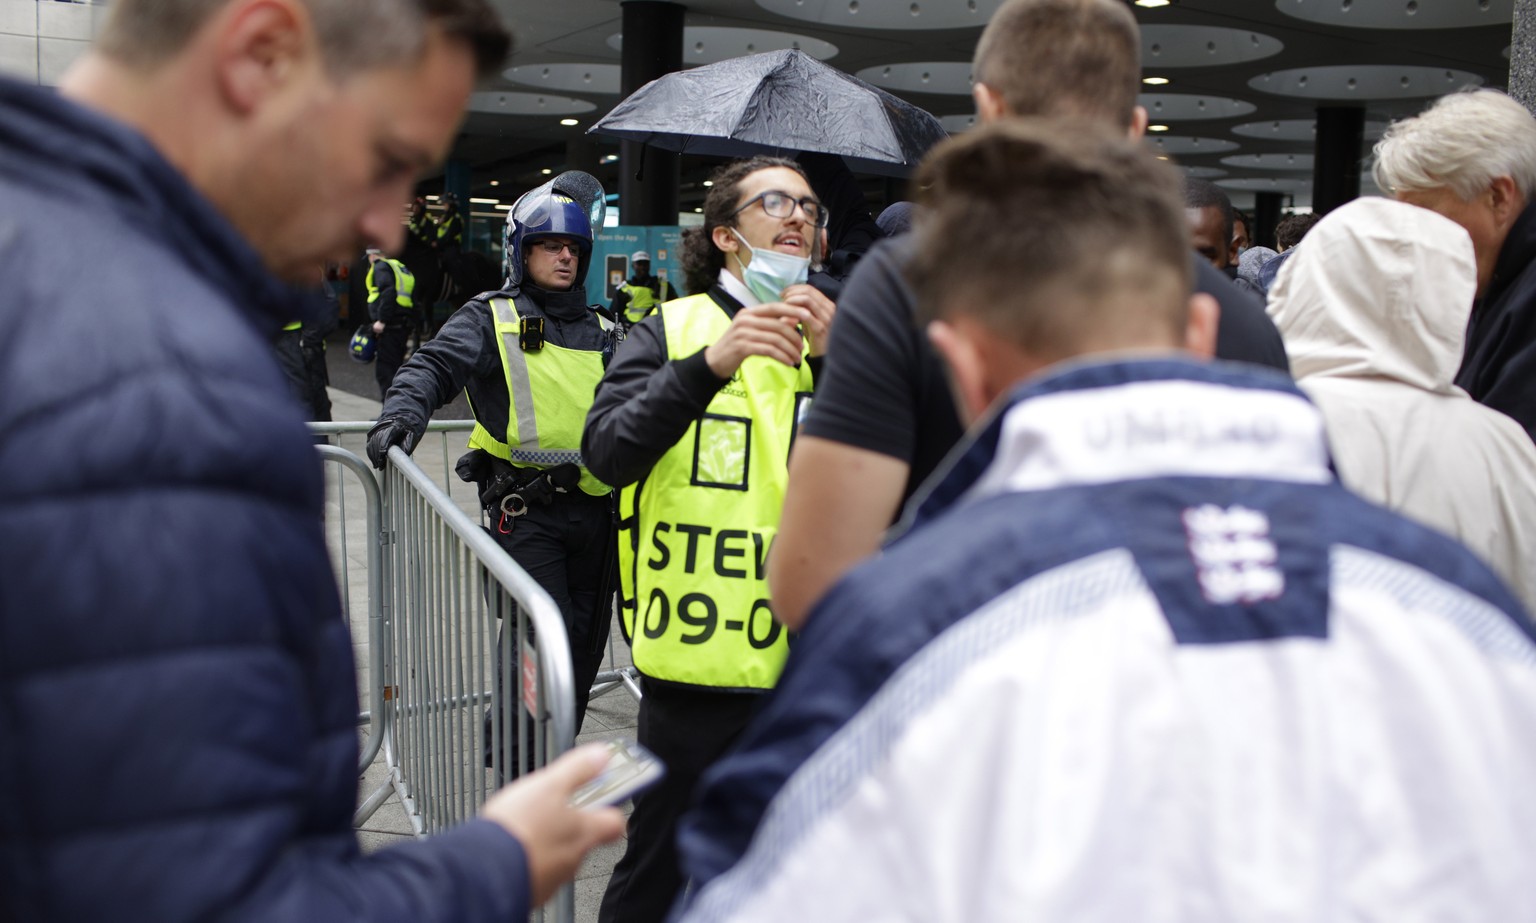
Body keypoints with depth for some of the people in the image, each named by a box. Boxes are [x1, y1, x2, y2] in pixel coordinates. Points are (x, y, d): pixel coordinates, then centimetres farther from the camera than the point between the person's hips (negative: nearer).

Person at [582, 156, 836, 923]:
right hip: (696, 656, -3)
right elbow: (606, 453, -12)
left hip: (808, 656, 3)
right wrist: (709, 363, -24)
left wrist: (833, 362, -14)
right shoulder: (672, 329, 3)